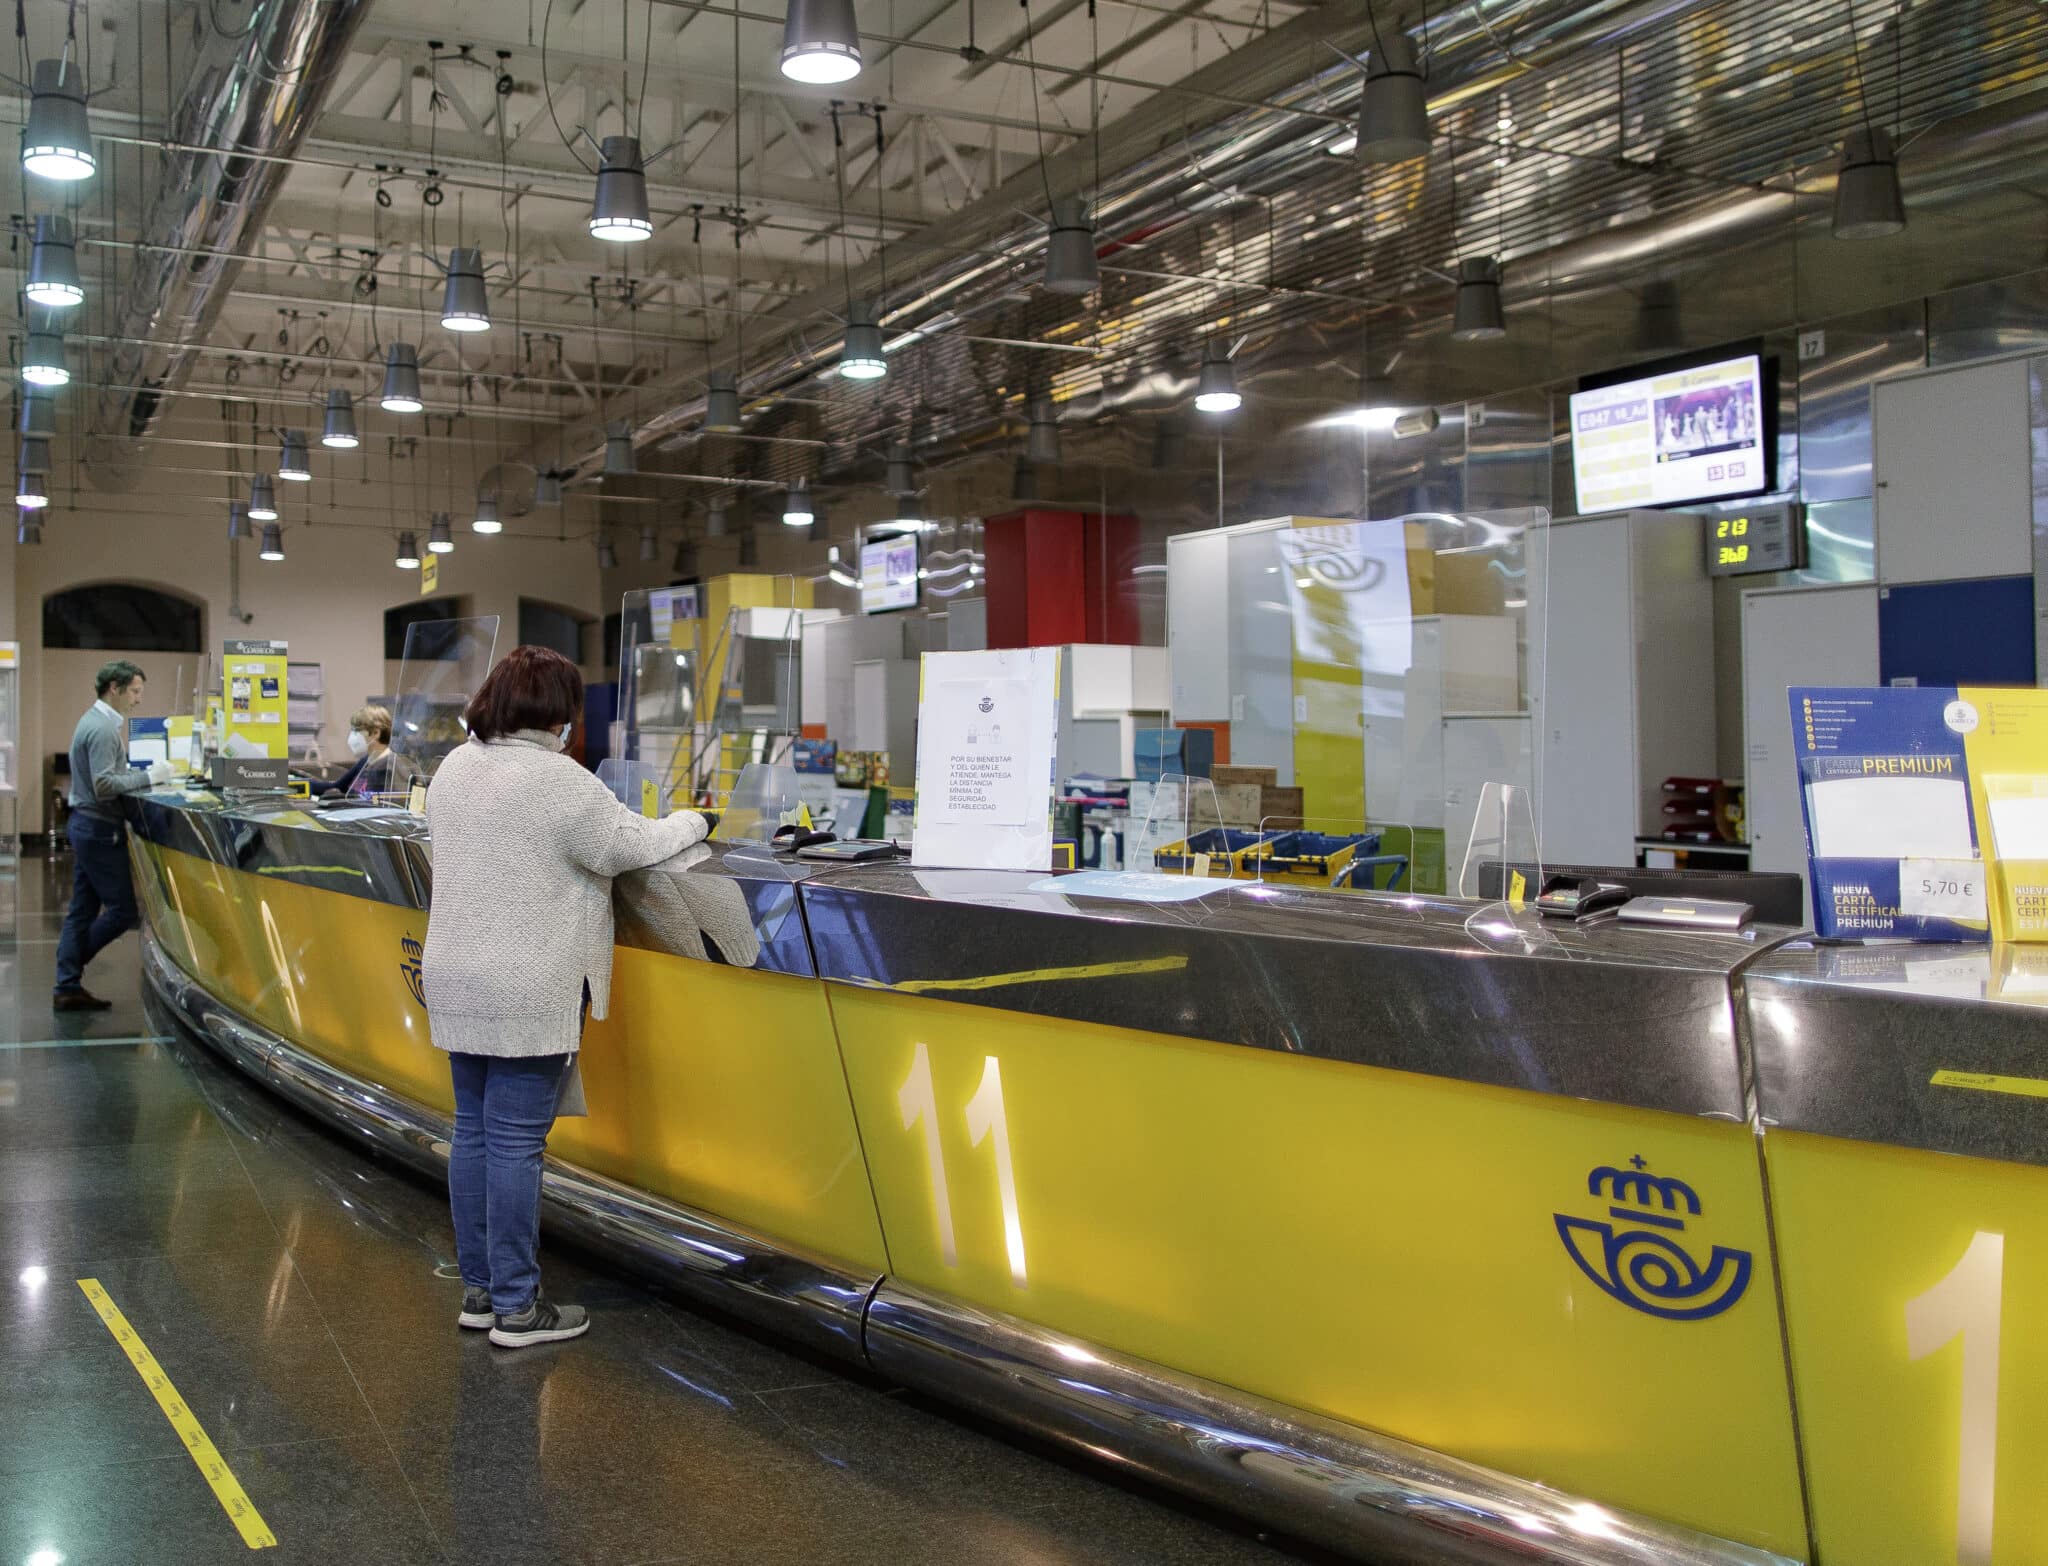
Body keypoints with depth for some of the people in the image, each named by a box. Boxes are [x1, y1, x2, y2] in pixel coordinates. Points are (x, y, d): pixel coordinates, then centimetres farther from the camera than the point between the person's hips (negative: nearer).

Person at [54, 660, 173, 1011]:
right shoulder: (103, 728, -18)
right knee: (123, 908, -3)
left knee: (83, 910, 10)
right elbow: (104, 786, -24)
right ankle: (70, 975, 9)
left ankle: (68, 988, 11)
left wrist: (143, 772, 8)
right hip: (100, 830, -10)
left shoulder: (96, 720, 15)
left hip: (86, 825, 10)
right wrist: (148, 777, -18)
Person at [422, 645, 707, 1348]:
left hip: (456, 986, 8)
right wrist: (689, 822, 7)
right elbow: (631, 847, -11)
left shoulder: (453, 768, 10)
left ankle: (480, 1289, 24)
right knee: (517, 1143, -3)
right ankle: (517, 1308, 5)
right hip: (528, 994, -8)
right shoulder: (557, 781, -17)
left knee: (473, 1131, 14)